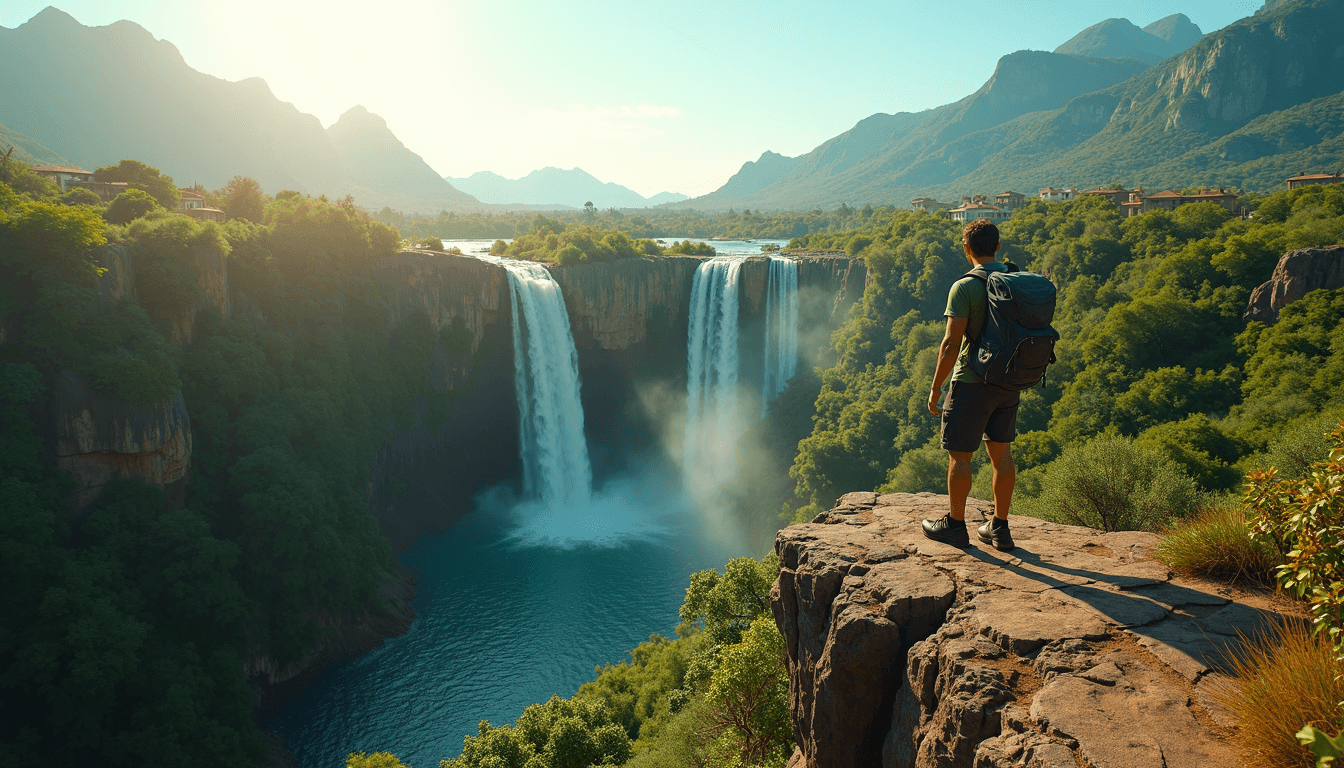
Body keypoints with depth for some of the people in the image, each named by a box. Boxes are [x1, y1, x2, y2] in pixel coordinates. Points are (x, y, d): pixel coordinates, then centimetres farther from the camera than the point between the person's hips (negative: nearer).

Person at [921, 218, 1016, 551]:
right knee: (1000, 452, 13)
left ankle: (955, 524, 17)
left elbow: (952, 343, -17)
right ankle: (1000, 528, 20)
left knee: (959, 455, 6)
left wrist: (935, 388, -9)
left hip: (973, 383, -6)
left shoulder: (964, 287, -15)